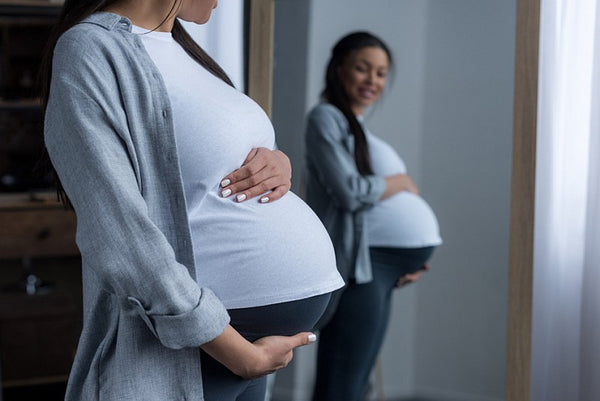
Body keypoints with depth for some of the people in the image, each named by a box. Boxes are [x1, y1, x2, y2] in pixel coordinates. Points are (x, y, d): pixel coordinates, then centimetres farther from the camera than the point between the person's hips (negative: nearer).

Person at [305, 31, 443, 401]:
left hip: (381, 268, 9)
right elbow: (350, 191, -15)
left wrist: (412, 259, 5)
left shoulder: (359, 126, 24)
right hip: (359, 262, -9)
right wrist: (403, 181, 1)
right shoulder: (326, 117, -3)